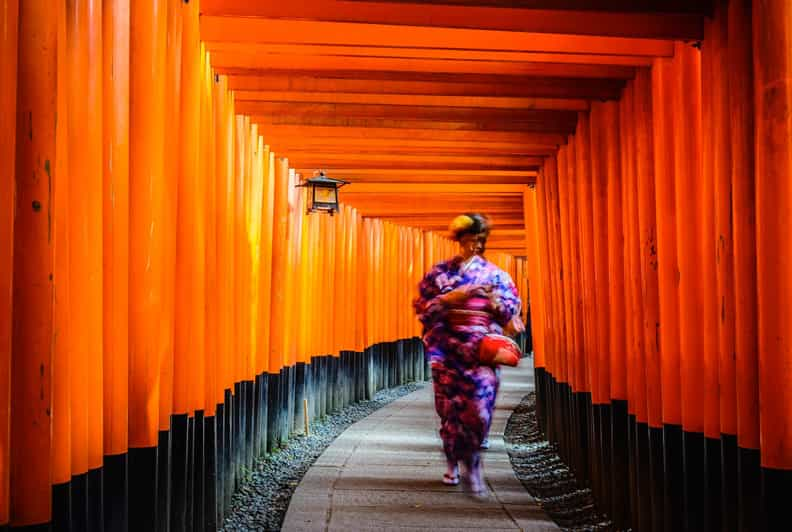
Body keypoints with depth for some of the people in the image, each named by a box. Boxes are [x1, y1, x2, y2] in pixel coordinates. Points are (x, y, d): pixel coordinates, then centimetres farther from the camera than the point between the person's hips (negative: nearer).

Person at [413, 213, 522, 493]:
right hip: (448, 347, 0)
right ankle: (453, 463, 14)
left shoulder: (494, 273, 10)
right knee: (449, 403, 0)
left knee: (480, 401, -13)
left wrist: (494, 299, -9)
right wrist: (451, 297, -10)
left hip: (482, 347, 0)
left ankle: (470, 461, 3)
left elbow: (513, 307, 12)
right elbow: (422, 306, 4)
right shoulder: (439, 272, 7)